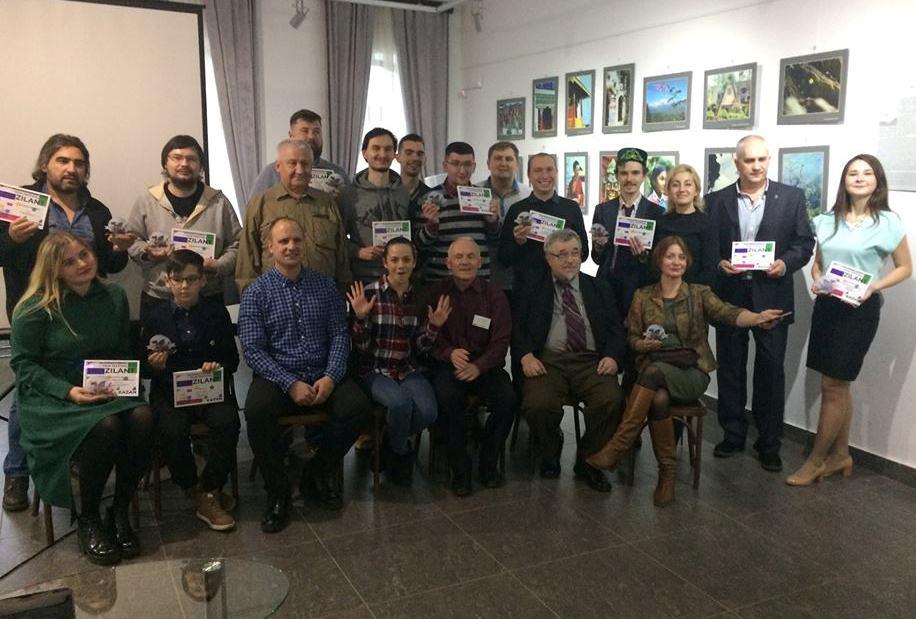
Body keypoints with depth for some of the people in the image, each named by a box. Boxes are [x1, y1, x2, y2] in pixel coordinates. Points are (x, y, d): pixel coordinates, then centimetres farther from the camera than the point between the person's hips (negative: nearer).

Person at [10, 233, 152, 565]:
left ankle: (120, 512, -10)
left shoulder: (114, 297, 8)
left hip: (107, 392, 4)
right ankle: (87, 519, -10)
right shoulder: (36, 307, -5)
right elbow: (23, 363, -4)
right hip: (51, 399, -4)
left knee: (142, 418, -29)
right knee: (105, 426, -34)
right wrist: (68, 391, -18)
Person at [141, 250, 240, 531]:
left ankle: (210, 491, -9)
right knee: (172, 431, -30)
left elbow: (232, 359, 9)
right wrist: (154, 366, -13)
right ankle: (196, 491, -6)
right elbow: (145, 370, 10)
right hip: (169, 391, 0)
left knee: (227, 423, -29)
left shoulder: (218, 313, 7)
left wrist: (219, 366, -13)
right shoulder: (155, 317, 7)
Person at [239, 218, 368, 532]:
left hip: (323, 376, 2)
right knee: (256, 411, -33)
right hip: (277, 377, -2)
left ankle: (319, 471, 3)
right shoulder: (256, 292, 1)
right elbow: (252, 349, -7)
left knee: (357, 406, -25)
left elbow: (340, 335, 4)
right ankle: (277, 490, -8)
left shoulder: (325, 285, 9)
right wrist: (290, 384, -18)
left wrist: (331, 377, -13)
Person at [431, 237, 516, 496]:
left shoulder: (494, 294, 4)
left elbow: (501, 341, -1)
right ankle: (460, 468, -15)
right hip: (448, 364, -1)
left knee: (508, 399, -26)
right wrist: (449, 353, -19)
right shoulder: (437, 293, 4)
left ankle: (488, 463, -3)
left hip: (485, 365, 1)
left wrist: (479, 366, -19)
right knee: (448, 397, -33)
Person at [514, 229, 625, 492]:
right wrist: (526, 356, -11)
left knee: (612, 401, -29)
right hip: (548, 360, -1)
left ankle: (587, 461, 0)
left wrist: (612, 356, -6)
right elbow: (518, 327, 8)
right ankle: (551, 450, 7)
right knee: (538, 404, -31)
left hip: (591, 360, 1)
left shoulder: (599, 289, 19)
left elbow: (616, 329, 14)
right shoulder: (533, 290, 14)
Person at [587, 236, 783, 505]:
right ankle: (668, 473, -19)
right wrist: (644, 344, -13)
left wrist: (758, 317, -32)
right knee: (659, 398, -34)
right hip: (653, 371, 2)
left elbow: (728, 313, -12)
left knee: (654, 371, -35)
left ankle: (618, 445, -32)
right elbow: (632, 339, 11)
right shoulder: (643, 297, 10)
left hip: (691, 374, -2)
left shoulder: (699, 294, 5)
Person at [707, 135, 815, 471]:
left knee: (771, 371, 4)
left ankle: (769, 444, 16)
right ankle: (732, 435, 24)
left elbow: (805, 242, 3)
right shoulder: (716, 200, 4)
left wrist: (786, 263, -14)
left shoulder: (791, 197, 3)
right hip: (729, 296, 1)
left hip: (772, 297, -1)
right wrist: (719, 264, -15)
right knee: (730, 369, 10)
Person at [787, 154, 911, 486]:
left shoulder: (888, 222, -5)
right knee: (837, 385, 12)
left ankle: (816, 460, 9)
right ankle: (840, 454, 25)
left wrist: (874, 287, -14)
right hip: (826, 305, 5)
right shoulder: (827, 220, 7)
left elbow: (905, 267, 2)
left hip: (860, 309, -5)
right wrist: (816, 281, -4)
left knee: (833, 385, -3)